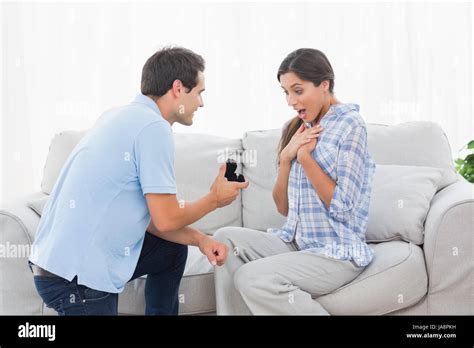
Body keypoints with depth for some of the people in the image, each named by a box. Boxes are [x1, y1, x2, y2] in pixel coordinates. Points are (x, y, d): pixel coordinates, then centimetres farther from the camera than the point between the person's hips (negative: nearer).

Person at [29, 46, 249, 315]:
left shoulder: (127, 116, 11)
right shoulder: (153, 127, -17)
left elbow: (148, 215, 12)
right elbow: (165, 219, -15)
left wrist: (200, 239, 3)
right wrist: (215, 200, 2)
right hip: (76, 276, -10)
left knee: (173, 250, 21)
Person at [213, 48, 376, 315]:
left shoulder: (350, 124, -10)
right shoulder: (299, 129, 11)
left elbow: (342, 207, -16)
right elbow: (283, 208, 9)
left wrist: (305, 157, -13)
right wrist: (286, 157, -5)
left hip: (337, 252, -7)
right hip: (297, 241, 8)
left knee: (252, 278, -26)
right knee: (226, 238, -7)